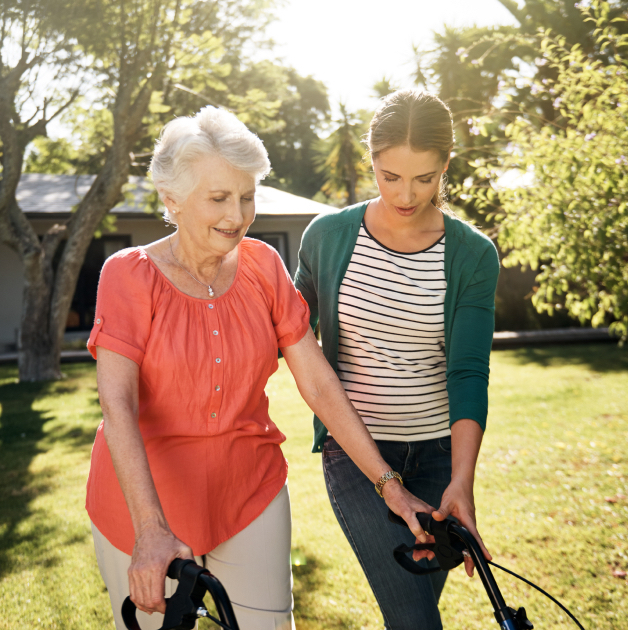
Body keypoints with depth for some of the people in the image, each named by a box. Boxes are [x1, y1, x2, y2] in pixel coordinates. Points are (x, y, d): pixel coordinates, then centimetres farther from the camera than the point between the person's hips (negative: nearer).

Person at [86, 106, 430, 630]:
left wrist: (390, 486, -8)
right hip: (143, 495, -2)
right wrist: (150, 531, -34)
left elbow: (318, 383, -3)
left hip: (250, 491, 3)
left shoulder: (263, 266, -2)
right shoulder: (130, 274, -11)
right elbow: (117, 405, -22)